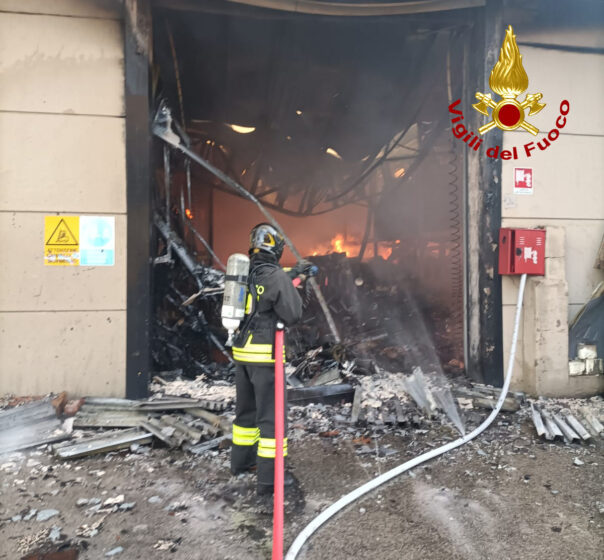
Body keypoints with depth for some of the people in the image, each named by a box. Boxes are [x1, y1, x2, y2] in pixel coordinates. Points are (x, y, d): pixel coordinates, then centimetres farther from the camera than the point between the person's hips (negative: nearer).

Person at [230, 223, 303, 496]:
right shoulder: (277, 276, -14)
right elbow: (292, 315, -14)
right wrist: (295, 293, 3)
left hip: (242, 351, 8)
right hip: (265, 354, -7)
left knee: (246, 408, 21)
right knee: (271, 414, 1)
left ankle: (242, 460, 37)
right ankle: (269, 477, 7)